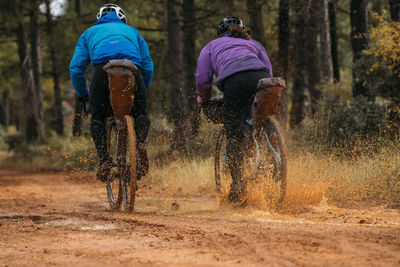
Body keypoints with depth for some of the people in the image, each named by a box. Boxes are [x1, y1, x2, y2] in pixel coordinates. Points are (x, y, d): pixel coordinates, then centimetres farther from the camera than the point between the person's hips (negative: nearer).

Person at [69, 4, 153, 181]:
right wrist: (143, 89, 42)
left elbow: (76, 67, 26)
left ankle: (104, 160, -5)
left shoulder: (89, 33, 35)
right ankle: (141, 143, -11)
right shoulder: (131, 31, 38)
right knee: (140, 113, 19)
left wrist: (83, 94, 38)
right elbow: (148, 65, 30)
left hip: (103, 68, -1)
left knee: (97, 117, 14)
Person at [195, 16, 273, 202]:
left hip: (234, 82, -2)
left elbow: (202, 78, 20)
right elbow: (269, 70, 27)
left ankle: (237, 182, -9)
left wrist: (204, 100, 36)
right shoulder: (253, 43, 38)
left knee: (234, 136, 2)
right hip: (260, 79, 2)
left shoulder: (211, 46, 31)